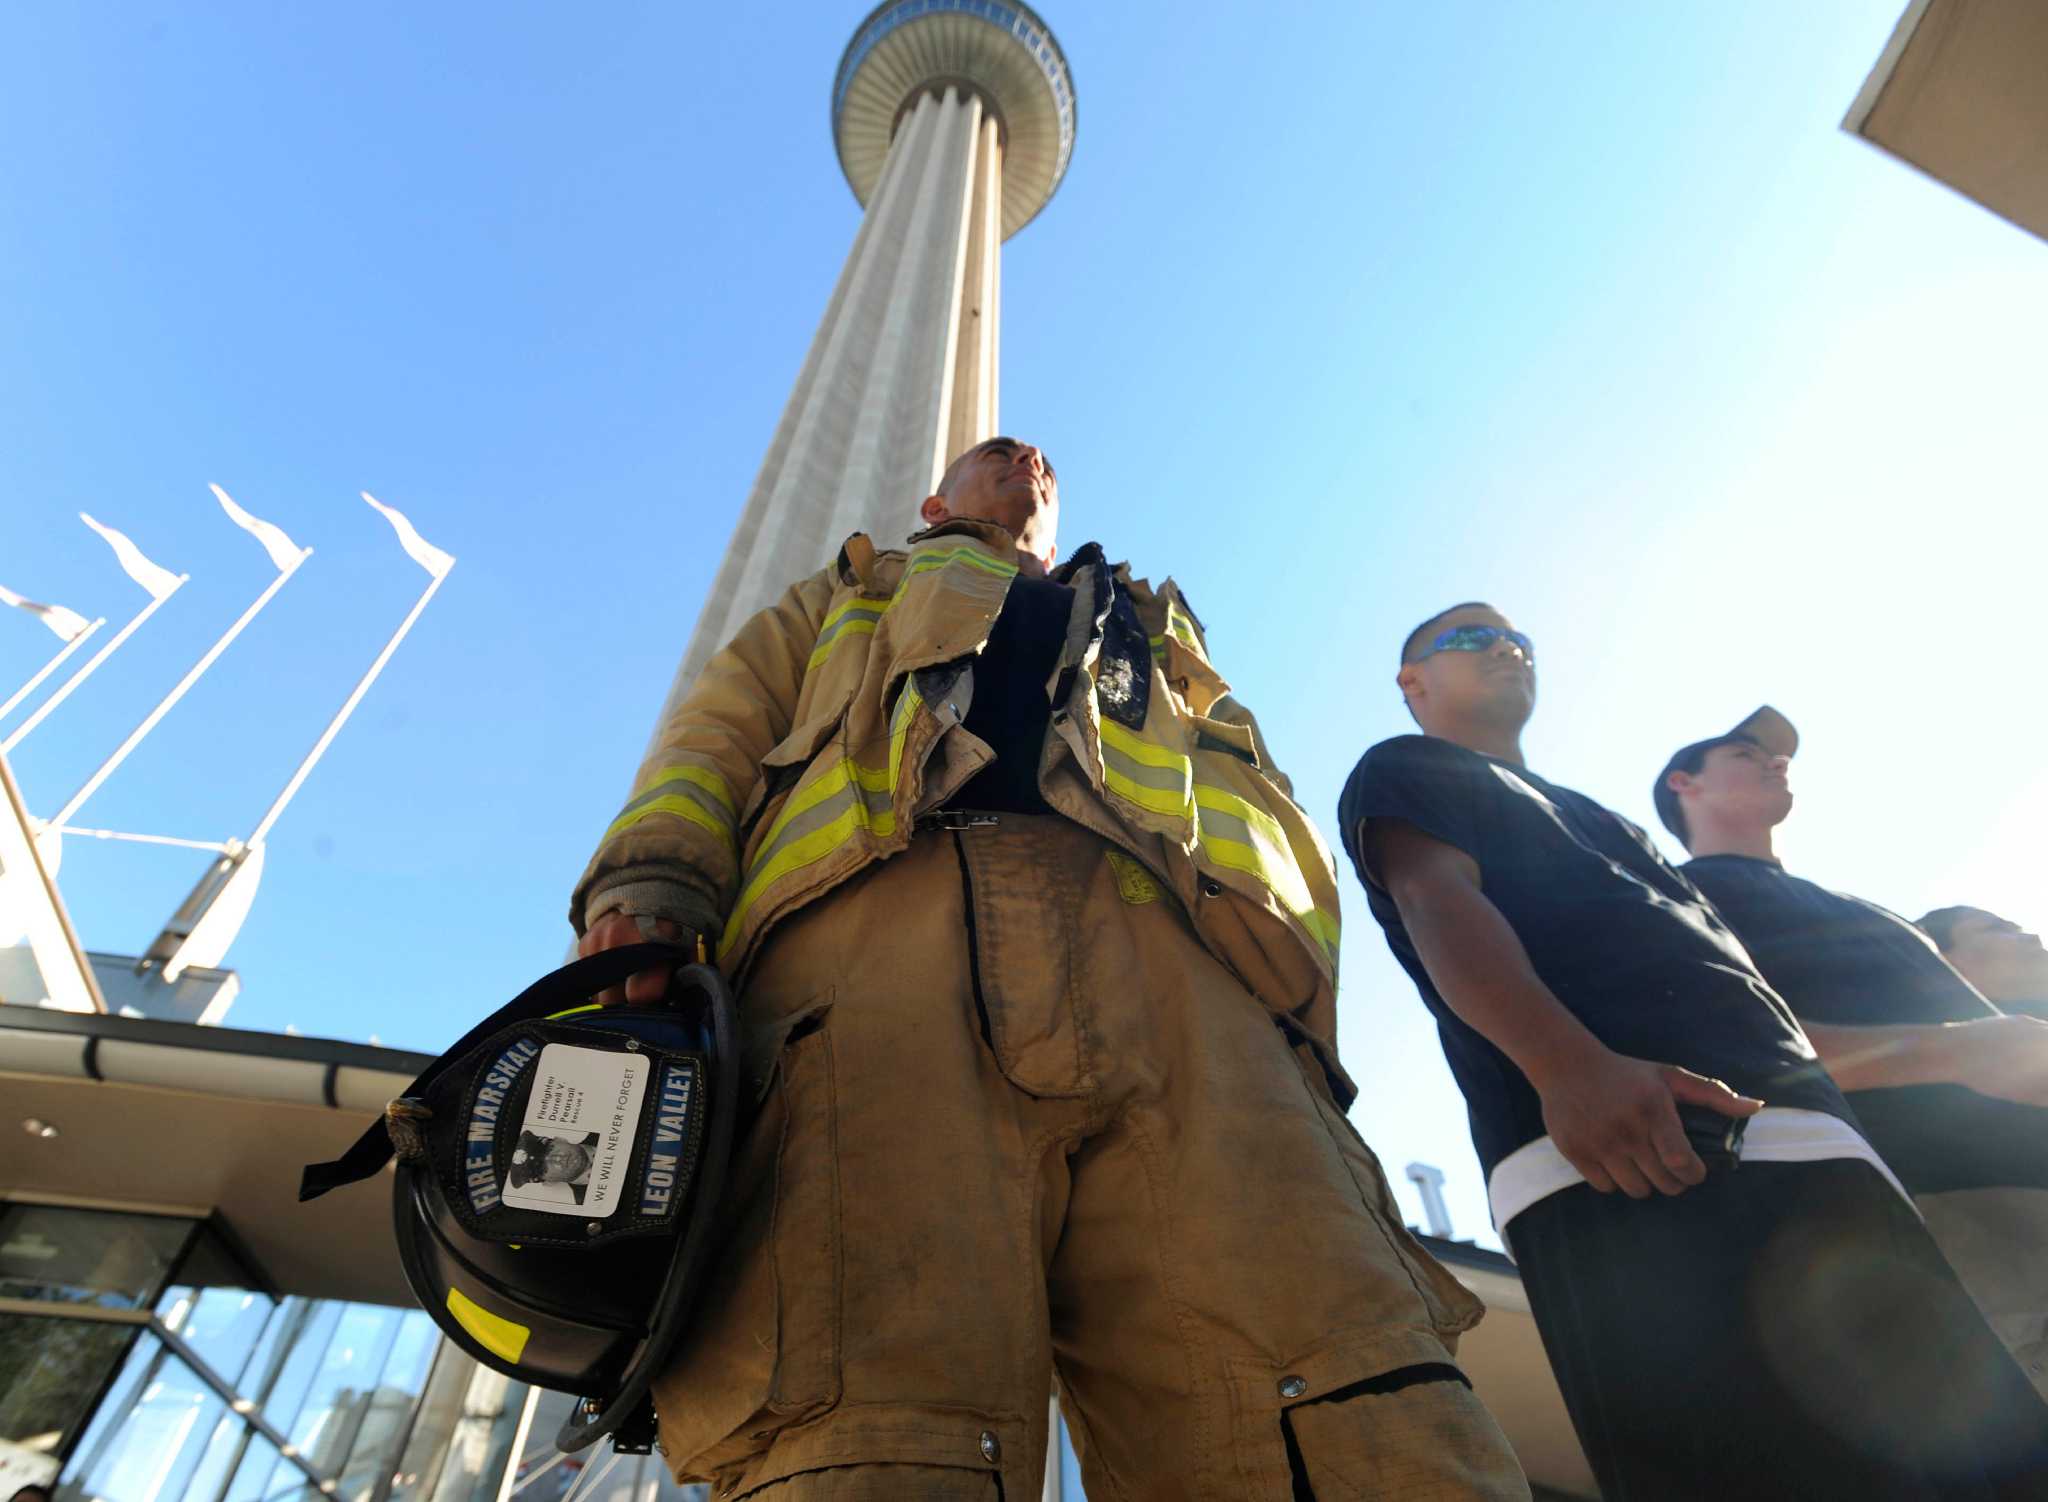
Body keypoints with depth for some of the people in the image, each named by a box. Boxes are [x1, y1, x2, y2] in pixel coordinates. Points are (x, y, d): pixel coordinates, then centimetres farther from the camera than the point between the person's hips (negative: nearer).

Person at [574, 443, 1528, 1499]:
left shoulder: (1155, 631, 44)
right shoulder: (847, 595, 41)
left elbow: (1261, 790, 27)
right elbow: (719, 727, 23)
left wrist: (1303, 979, 5)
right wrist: (649, 884, -1)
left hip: (1171, 942, 2)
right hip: (881, 913, -1)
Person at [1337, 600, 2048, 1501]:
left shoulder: (1595, 817, 36)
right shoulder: (1402, 773, 12)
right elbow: (1437, 903, -9)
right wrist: (1568, 1065, -28)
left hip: (1808, 1136, 8)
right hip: (1617, 1158, -8)